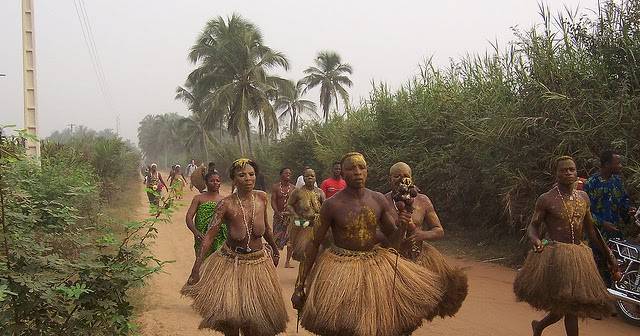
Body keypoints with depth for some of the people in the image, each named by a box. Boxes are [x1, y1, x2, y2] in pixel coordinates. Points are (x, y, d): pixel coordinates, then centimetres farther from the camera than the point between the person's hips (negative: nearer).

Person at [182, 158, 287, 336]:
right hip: (232, 262, -3)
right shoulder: (227, 204, -18)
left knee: (260, 313, 11)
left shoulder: (261, 197, -7)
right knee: (230, 315, -2)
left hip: (259, 261, 4)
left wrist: (275, 249, 21)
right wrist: (196, 269, -24)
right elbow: (209, 236, -19)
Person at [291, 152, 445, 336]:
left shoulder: (379, 200, -2)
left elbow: (393, 237, 6)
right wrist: (299, 285, -7)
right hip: (341, 268, -3)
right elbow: (313, 244, -7)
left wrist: (402, 225, -18)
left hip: (375, 264, 4)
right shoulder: (332, 204, -13)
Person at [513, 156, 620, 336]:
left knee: (565, 304, 10)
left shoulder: (583, 197, 10)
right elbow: (533, 226, -3)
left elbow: (591, 230, 17)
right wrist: (536, 241, -26)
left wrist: (608, 254, 17)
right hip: (555, 256, -6)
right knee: (570, 306, -7)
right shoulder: (546, 199, -5)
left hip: (579, 254, 6)